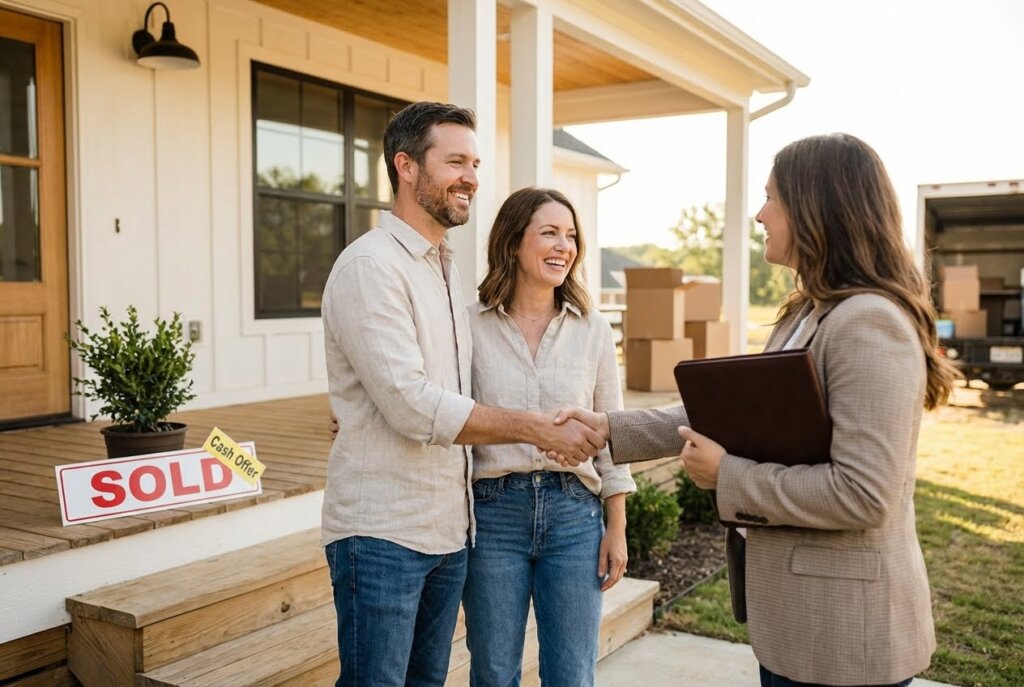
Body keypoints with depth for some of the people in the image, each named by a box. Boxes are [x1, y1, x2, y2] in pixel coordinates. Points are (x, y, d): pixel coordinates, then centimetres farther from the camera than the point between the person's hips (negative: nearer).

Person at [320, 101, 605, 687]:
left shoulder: (447, 270, 15)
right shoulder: (371, 265, -14)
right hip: (382, 533, -8)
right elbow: (411, 406, -22)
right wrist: (535, 428, -19)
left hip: (448, 529, 8)